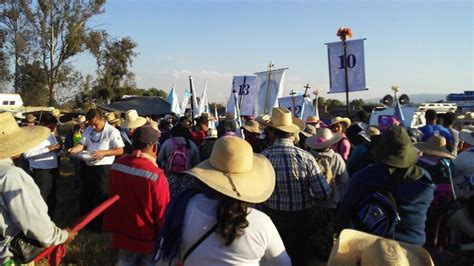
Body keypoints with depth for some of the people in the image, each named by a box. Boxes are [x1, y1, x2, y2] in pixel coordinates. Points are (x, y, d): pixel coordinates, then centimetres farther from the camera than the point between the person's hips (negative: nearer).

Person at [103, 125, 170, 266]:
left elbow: (112, 195, 7)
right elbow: (163, 213, -19)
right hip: (148, 238, -5)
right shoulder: (155, 175, -27)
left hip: (123, 233, 5)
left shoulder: (117, 165, -9)